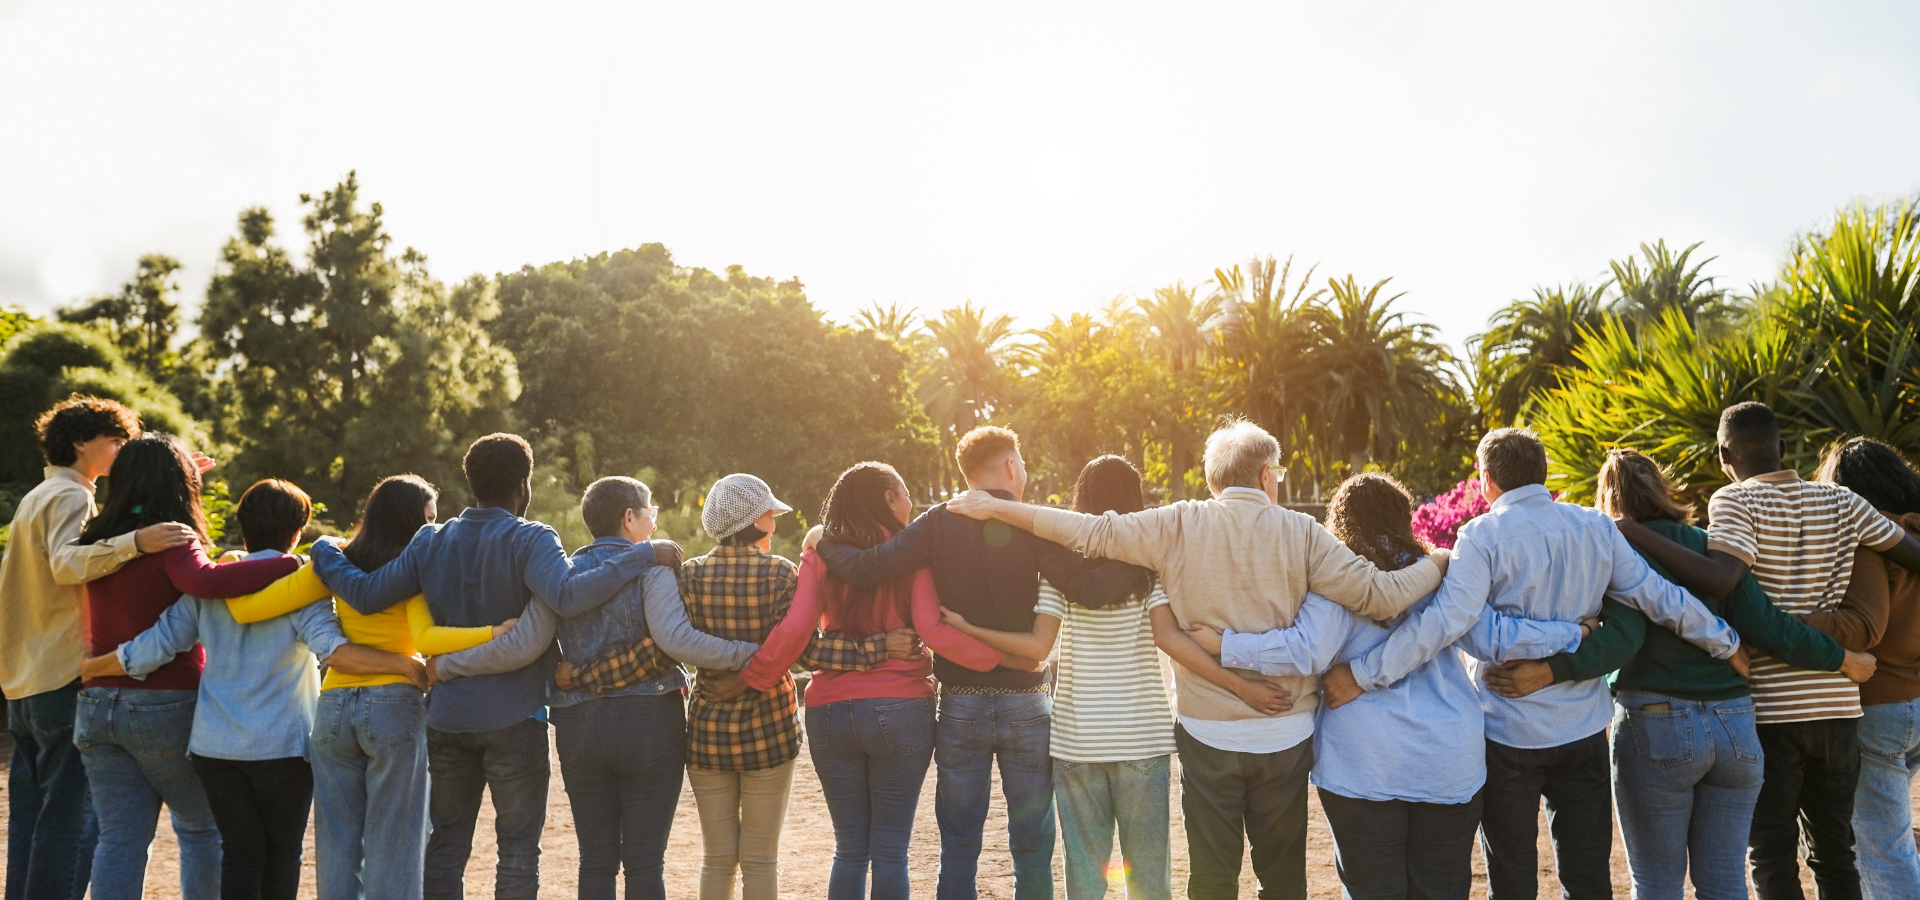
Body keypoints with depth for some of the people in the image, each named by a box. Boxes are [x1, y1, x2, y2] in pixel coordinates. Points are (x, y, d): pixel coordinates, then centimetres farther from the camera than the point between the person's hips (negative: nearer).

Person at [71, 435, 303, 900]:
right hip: (166, 705, -6)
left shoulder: (97, 541, 7)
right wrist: (292, 563, -33)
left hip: (99, 704, 6)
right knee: (202, 828, 11)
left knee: (120, 837, 7)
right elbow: (205, 582, -34)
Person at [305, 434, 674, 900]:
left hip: (446, 717, 5)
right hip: (514, 720, -5)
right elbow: (566, 596, -31)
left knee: (446, 845, 16)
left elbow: (367, 594, 2)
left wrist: (323, 550, 20)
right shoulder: (529, 540, -13)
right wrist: (643, 555, -27)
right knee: (518, 851, 5)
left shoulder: (430, 542, 3)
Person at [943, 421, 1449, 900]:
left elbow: (1093, 534, -9)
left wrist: (997, 507, -2)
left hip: (1207, 734, 0)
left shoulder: (1179, 525, -6)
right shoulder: (1300, 532, -6)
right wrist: (1438, 564, 10)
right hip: (1285, 735, 1)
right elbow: (1379, 595, -8)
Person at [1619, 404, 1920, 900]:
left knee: (1772, 856, 6)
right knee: (1834, 854, 17)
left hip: (1770, 710, -5)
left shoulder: (1735, 501, -10)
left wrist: (1634, 532, -25)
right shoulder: (1841, 502, 5)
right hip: (1838, 707, 5)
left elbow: (1720, 579, -27)